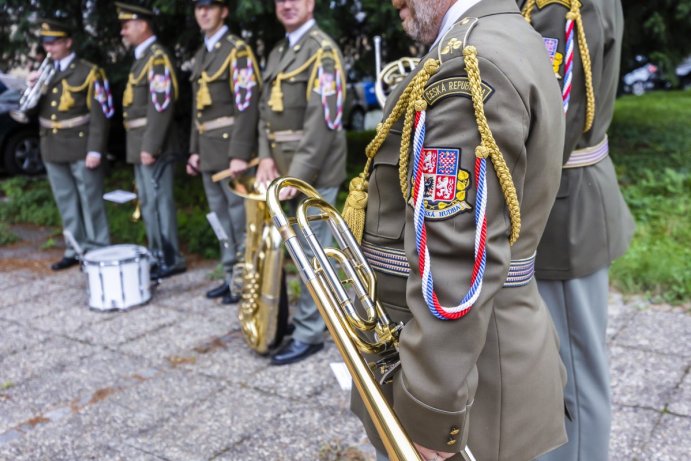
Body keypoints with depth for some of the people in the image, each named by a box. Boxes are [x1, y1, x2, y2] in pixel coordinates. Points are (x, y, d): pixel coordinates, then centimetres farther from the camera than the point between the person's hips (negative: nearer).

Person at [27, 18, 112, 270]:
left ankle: (98, 251, 9)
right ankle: (75, 249, 20)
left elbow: (100, 114, -10)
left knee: (90, 201, 1)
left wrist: (95, 150, -17)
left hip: (81, 149, -6)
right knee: (66, 203, 11)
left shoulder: (88, 72, -4)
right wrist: (31, 88, -3)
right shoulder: (43, 72, 14)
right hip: (53, 150, 6)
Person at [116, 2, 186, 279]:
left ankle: (171, 259, 4)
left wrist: (150, 146, -23)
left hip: (152, 144, -10)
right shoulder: (142, 57, 18)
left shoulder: (157, 57, -12)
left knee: (158, 200, -5)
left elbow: (161, 105, -20)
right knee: (148, 201, 14)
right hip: (140, 144, 10)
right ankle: (157, 254, 24)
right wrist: (141, 145, 18)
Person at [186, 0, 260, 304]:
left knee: (241, 217, -2)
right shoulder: (200, 55, 17)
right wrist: (195, 150, 15)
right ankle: (231, 277, 23)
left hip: (232, 148, -8)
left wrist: (239, 154, -22)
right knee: (222, 218, 13)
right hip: (209, 151, 9)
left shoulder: (238, 50, -9)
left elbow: (247, 105, -17)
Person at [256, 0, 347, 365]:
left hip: (313, 171, -8)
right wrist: (266, 157, -2)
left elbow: (324, 121, -18)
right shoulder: (277, 53, 17)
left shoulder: (322, 50, -9)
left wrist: (297, 176, -21)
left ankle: (308, 335, 9)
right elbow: (266, 109, 14)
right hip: (282, 168, 8)